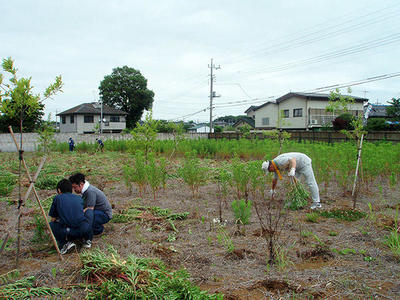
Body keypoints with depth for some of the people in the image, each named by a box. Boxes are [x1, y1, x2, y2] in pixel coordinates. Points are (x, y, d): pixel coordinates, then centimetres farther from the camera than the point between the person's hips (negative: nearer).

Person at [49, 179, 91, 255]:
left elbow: (53, 219, 23)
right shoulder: (79, 198, 23)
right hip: (84, 231, 2)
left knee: (52, 224, 28)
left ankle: (64, 243, 6)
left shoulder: (57, 198, 16)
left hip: (65, 230, -2)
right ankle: (87, 240, 23)